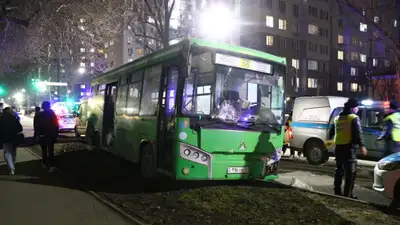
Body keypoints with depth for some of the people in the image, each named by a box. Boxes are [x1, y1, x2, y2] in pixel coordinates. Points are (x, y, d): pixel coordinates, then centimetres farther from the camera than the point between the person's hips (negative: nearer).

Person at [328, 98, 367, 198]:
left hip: (338, 147, 7)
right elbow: (358, 133, -16)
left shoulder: (337, 118, 15)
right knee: (351, 171, -3)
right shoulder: (354, 118, -6)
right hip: (349, 147, -7)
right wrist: (362, 145, -17)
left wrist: (330, 140, 36)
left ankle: (337, 192, 19)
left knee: (339, 170, 15)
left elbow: (332, 132, 23)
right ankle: (348, 194, -6)